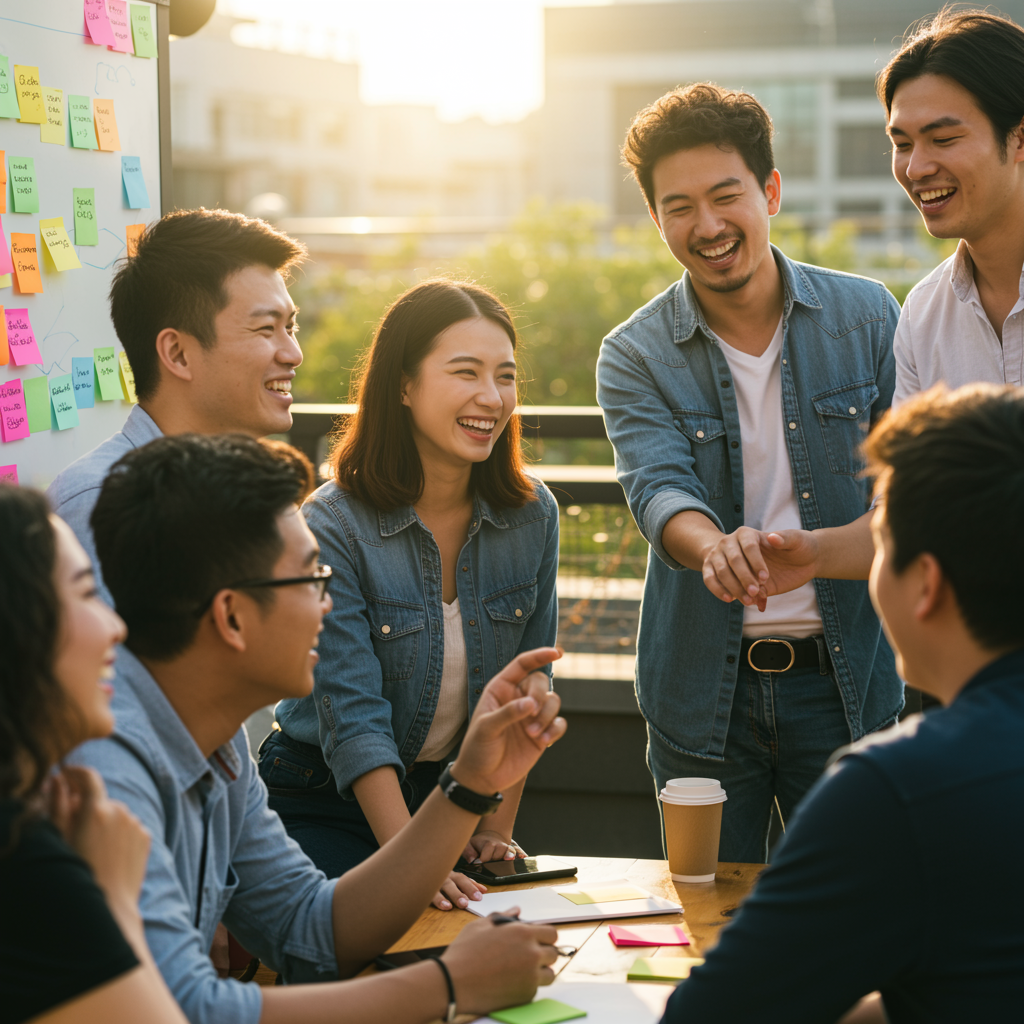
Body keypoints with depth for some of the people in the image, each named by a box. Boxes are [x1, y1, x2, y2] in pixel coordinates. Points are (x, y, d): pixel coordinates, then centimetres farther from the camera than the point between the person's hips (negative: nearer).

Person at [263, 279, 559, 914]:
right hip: (326, 806, -4)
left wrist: (496, 829, -2)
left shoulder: (532, 514, -5)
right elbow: (353, 717, -24)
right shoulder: (332, 527, -19)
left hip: (451, 792, 4)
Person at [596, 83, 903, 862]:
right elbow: (659, 489, -19)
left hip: (847, 678, 0)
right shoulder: (634, 357, -2)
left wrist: (812, 552, -26)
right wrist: (716, 549, -42)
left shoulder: (868, 319, 0)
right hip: (703, 688, 0)